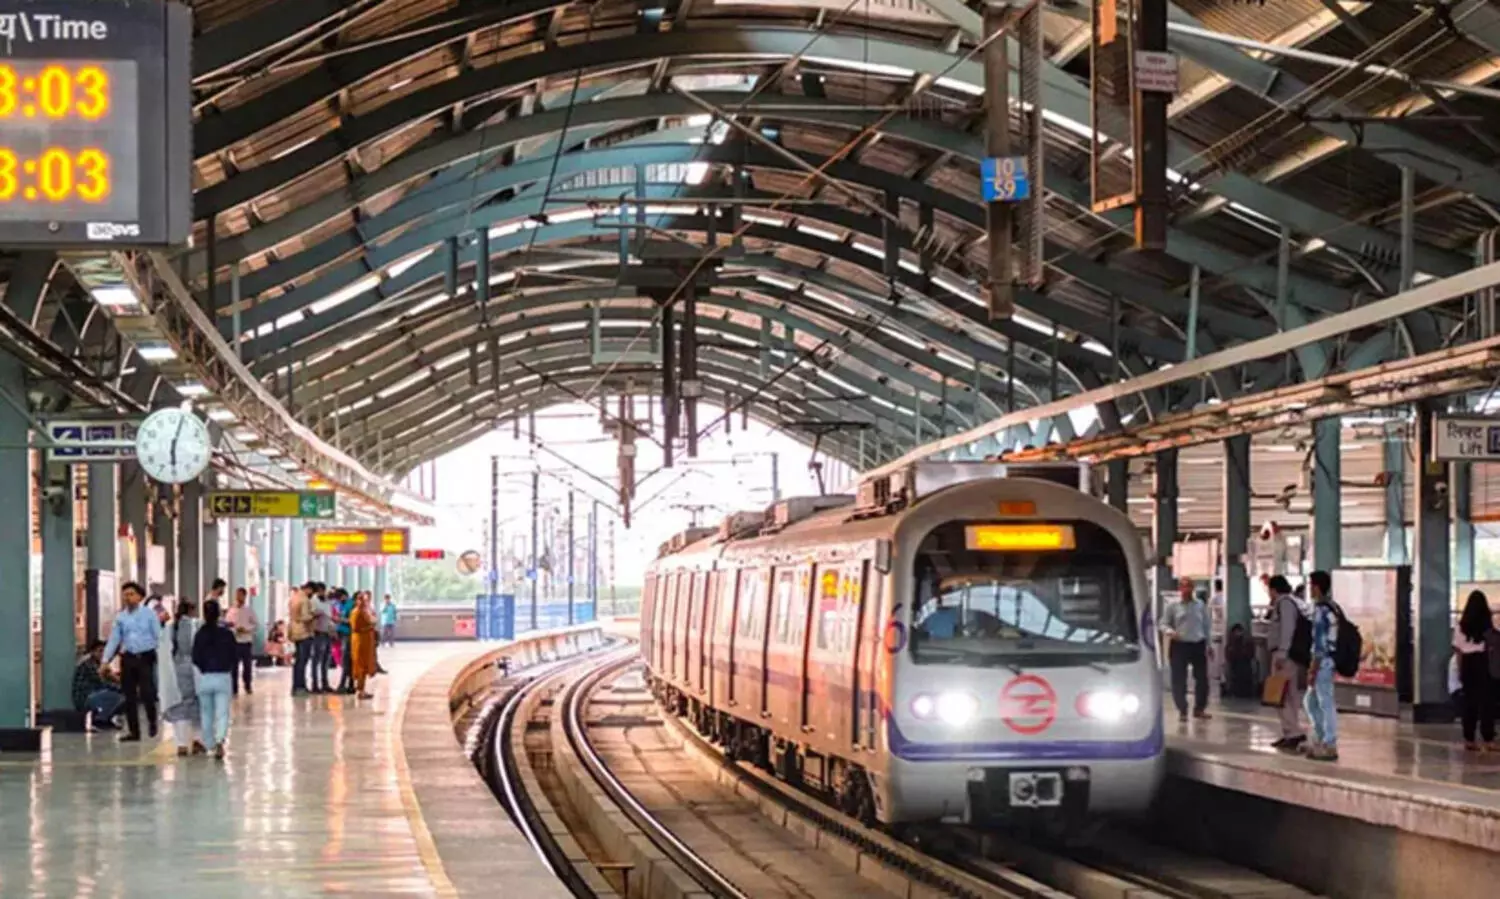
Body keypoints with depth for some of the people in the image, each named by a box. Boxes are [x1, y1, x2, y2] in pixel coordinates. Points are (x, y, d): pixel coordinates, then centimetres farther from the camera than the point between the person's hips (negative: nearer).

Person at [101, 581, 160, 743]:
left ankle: (152, 722, 14)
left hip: (146, 658, -4)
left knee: (146, 693, -13)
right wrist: (105, 660, -1)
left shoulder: (149, 614, 0)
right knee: (129, 696, 6)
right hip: (128, 658, 4)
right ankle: (134, 732, 14)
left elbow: (158, 636, -1)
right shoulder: (120, 617, 8)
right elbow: (114, 639, 7)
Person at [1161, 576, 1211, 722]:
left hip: (1198, 645, 2)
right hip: (1180, 645, -2)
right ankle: (1182, 711, 8)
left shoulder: (1201, 605, 7)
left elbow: (1206, 625, 13)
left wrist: (1208, 645, 12)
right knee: (1179, 680, -2)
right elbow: (1164, 623, 3)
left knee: (1202, 678, 5)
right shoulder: (1173, 606, 1)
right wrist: (1170, 632, -19)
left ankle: (1199, 708, 20)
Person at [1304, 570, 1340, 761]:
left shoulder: (1320, 611, -16)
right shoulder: (1332, 608, 13)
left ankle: (1330, 747, 0)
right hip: (1330, 660, 10)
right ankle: (1320, 741, 21)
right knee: (1311, 701, 18)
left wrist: (1313, 670, -17)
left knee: (1326, 704, -4)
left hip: (1323, 662, -10)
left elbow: (1319, 644, -19)